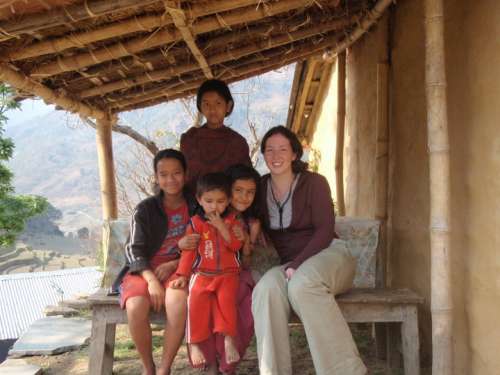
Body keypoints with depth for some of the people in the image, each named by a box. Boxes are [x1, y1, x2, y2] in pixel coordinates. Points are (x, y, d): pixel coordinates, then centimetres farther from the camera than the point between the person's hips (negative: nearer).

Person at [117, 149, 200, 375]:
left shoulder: (196, 208, 5)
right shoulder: (145, 209, 1)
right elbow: (134, 250, -4)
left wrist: (172, 265, -10)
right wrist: (151, 280, -20)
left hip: (178, 269, 0)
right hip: (144, 269, 0)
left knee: (178, 303, -34)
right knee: (136, 307, -30)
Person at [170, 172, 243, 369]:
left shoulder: (233, 220, 8)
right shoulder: (196, 223, 7)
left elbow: (236, 245, -5)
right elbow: (188, 251, 5)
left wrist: (221, 227, -13)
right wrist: (182, 275, -3)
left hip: (228, 273, 0)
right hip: (202, 273, 0)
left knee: (226, 297, -29)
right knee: (196, 298, -25)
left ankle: (228, 338, -22)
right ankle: (194, 344, -18)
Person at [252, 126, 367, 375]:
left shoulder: (314, 182, -2)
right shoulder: (261, 187, 10)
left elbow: (325, 230, -10)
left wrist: (296, 265, -21)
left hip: (328, 254, -3)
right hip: (290, 265, 3)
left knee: (301, 284, -37)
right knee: (266, 288, -31)